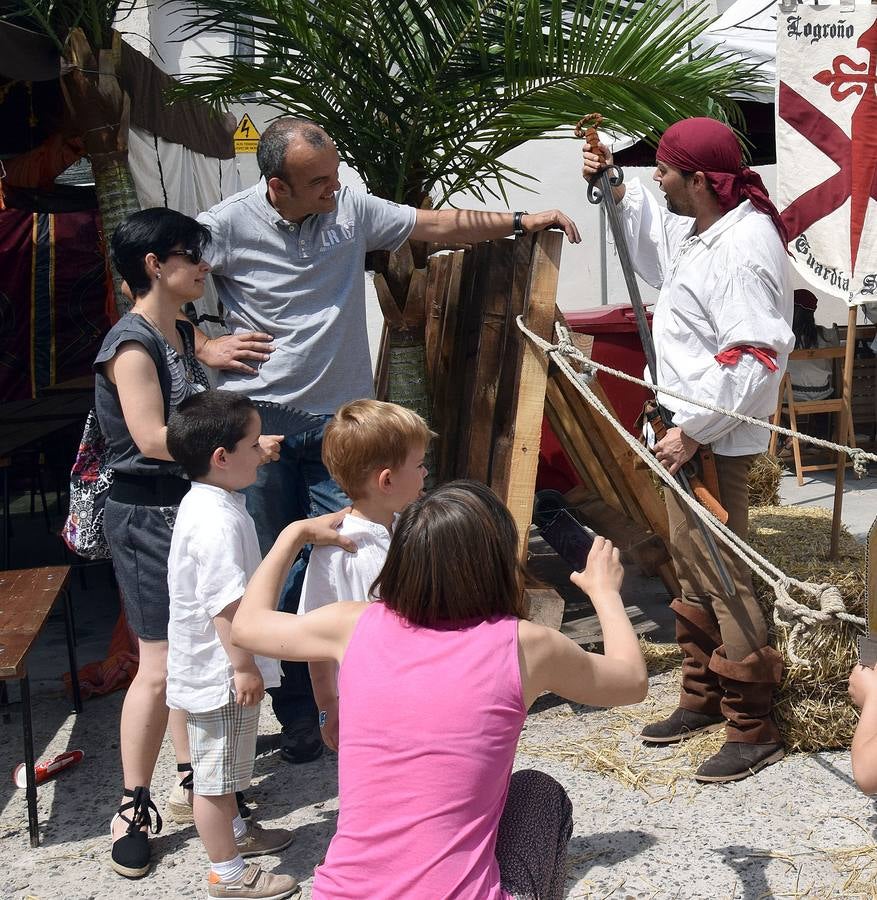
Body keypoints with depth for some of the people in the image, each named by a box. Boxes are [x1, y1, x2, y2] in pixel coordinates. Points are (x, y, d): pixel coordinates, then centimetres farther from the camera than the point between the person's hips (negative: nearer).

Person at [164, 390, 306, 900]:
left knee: (224, 768, 27)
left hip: (213, 666, 10)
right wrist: (244, 666, -22)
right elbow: (226, 605, -29)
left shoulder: (203, 504, 6)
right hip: (221, 671, -10)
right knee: (215, 773, 5)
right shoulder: (219, 522, -28)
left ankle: (234, 832, 46)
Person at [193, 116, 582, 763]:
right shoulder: (227, 225, -6)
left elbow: (438, 226, 9)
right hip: (262, 420, -2)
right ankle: (298, 714, 18)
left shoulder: (352, 209, 2)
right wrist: (205, 347, -6)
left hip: (341, 420, 2)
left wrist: (520, 221, 6)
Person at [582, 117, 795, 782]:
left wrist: (693, 431, -24)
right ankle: (703, 700, 33)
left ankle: (753, 731, 8)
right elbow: (657, 246, 34)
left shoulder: (744, 249, -22)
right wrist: (616, 190, 24)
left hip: (715, 444, -11)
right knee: (692, 570, 19)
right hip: (686, 429, 11)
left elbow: (752, 360, -27)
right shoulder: (699, 229, 9)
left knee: (724, 579, -4)